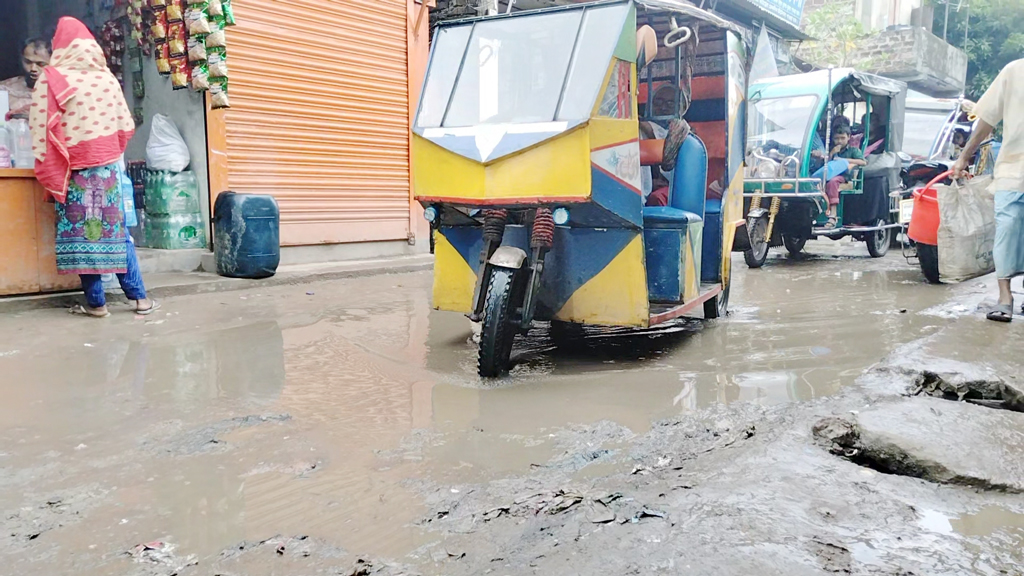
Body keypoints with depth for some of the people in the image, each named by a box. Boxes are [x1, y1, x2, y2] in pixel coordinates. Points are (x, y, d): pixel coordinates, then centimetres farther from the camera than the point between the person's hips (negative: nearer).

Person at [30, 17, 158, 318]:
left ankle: (96, 303, 6)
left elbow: (41, 129, -8)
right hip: (107, 166, 3)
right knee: (116, 230, 8)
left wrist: (48, 170, -1)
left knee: (80, 233, 4)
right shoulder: (108, 78, 3)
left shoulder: (51, 79, -4)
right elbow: (126, 125, 7)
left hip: (72, 169, -2)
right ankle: (139, 297, 6)